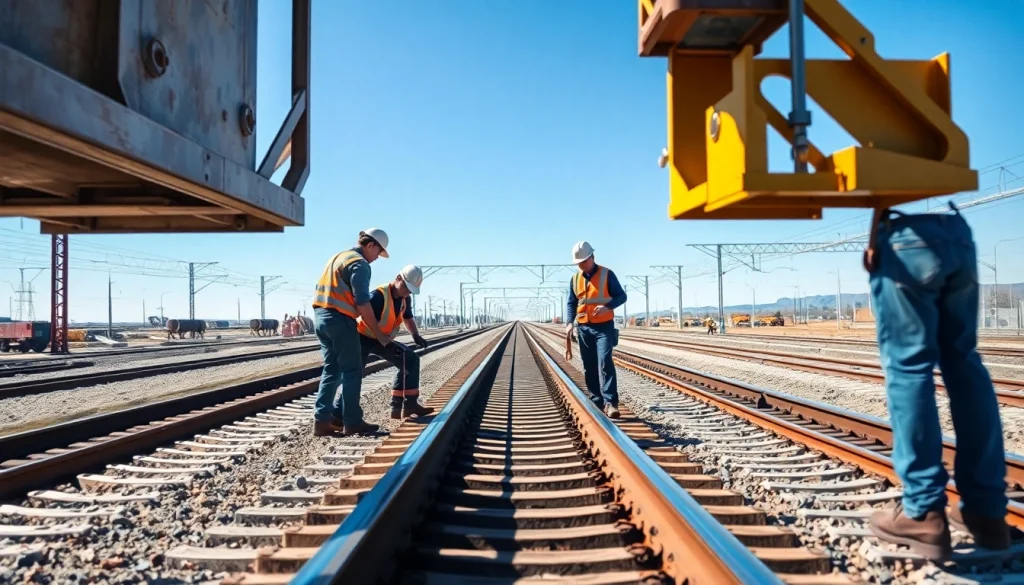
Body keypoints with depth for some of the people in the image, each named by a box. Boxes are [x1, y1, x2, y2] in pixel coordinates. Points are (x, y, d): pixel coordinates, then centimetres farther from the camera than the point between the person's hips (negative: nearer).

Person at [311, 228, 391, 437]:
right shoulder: (359, 264, -9)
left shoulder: (338, 257, 20)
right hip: (339, 319, -9)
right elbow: (362, 302, -17)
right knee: (352, 371, -1)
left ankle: (322, 420, 7)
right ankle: (352, 422, 3)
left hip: (322, 316, 9)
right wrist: (378, 333, -12)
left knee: (331, 370, 10)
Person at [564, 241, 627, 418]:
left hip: (604, 327, -4)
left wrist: (607, 306, -22)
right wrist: (570, 322, -5)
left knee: (605, 362, -17)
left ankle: (610, 402, -19)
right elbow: (571, 303, 12)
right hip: (584, 328, 5)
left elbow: (621, 296, -2)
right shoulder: (575, 279, 8)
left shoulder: (607, 274, -3)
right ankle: (597, 401, 17)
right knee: (589, 367, 8)